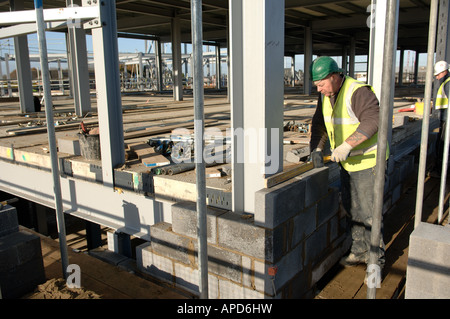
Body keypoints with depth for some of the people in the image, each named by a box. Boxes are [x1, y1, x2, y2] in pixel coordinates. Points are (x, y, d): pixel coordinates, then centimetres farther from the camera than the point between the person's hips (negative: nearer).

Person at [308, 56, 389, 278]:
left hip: (367, 160, -8)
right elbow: (319, 123, 12)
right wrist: (317, 148, -1)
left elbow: (373, 121, -32)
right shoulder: (325, 95, 4)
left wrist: (347, 146, -37)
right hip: (347, 162, 8)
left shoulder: (358, 92, -22)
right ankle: (359, 251, 32)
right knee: (351, 209, 16)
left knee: (368, 212, -2)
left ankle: (376, 259, 16)